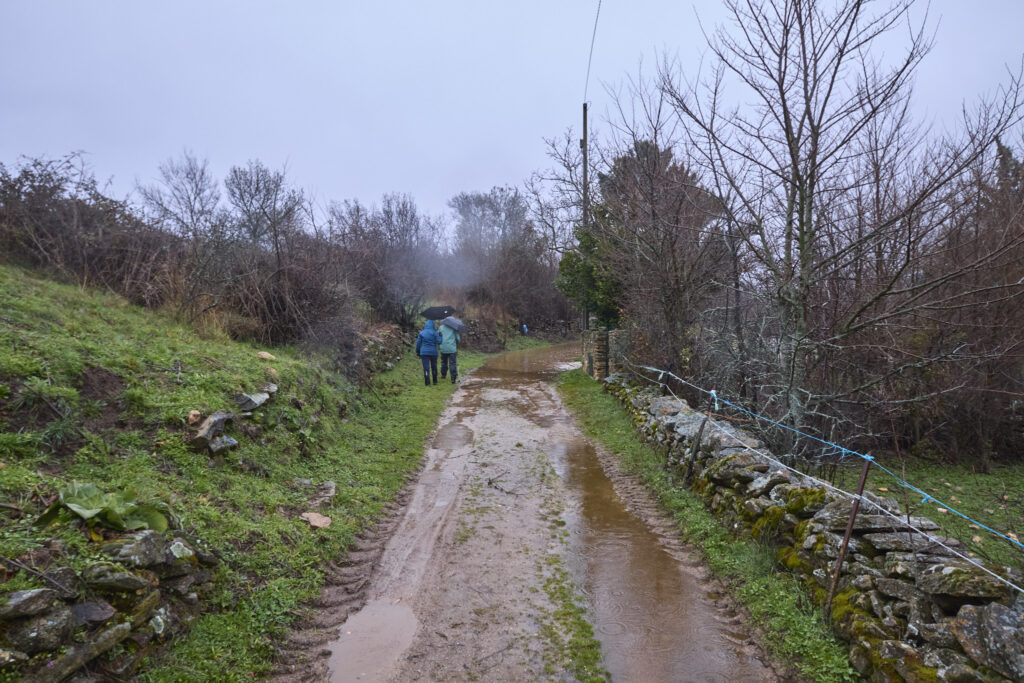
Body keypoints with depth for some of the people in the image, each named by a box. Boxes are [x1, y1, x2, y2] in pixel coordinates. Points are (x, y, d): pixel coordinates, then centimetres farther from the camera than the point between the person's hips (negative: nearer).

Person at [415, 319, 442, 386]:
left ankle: (427, 383, -5)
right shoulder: (435, 333, -5)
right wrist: (440, 336, 8)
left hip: (424, 352, 0)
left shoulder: (421, 333, 1)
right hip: (433, 352, 0)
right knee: (434, 367, 15)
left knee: (426, 368, -1)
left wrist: (418, 352, 13)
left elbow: (418, 343, 2)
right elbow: (439, 342, -9)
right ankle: (435, 381, 24)